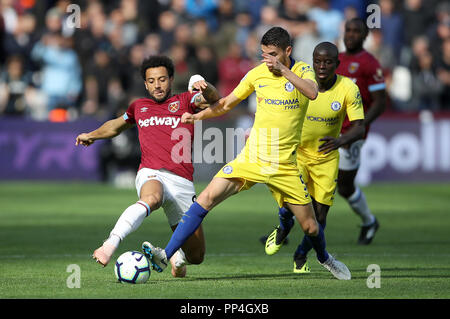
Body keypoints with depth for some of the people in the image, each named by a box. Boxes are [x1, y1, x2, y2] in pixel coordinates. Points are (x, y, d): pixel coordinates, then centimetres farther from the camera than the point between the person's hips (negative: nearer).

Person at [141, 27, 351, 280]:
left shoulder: (303, 70, -3)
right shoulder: (257, 74, 4)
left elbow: (312, 93, -26)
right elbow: (228, 103, 16)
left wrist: (283, 69, -29)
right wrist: (198, 116, 2)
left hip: (285, 165, -1)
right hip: (252, 157, 1)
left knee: (311, 227, 4)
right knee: (206, 199, -17)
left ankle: (324, 257, 40)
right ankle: (166, 256, -18)